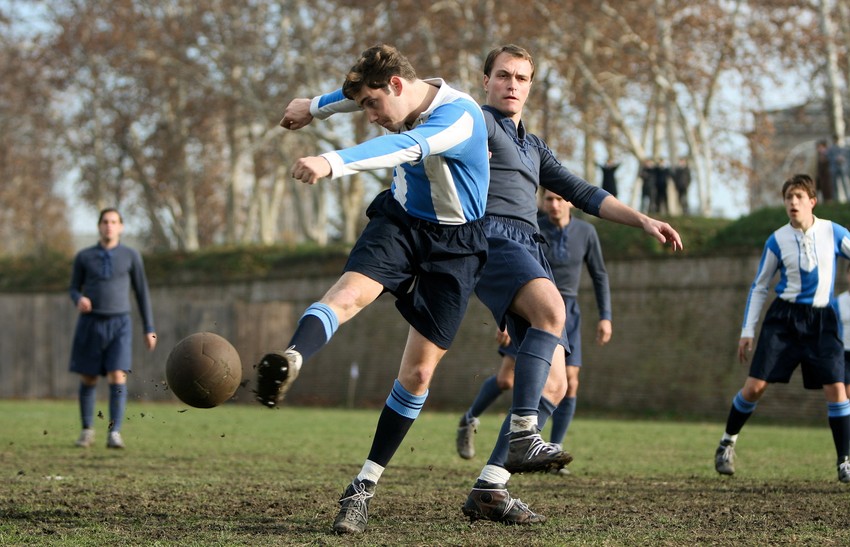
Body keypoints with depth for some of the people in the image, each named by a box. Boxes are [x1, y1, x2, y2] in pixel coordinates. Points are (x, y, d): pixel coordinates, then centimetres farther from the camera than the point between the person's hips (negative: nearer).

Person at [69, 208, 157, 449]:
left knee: (117, 379, -16)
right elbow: (74, 290, 10)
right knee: (88, 380, 7)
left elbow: (142, 293, 7)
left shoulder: (131, 255, 2)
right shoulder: (83, 256, 4)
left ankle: (114, 435, -16)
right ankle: (87, 431, 25)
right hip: (90, 324, 1)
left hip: (119, 326, -1)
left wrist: (149, 329, 4)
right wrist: (79, 300, -16)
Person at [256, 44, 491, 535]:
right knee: (349, 292, -28)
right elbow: (357, 91, 22)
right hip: (400, 220, 5)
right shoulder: (400, 99, -4)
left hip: (454, 245, -5)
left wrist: (333, 163, -62)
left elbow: (406, 148, -47)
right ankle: (289, 362, -57)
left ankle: (365, 487, 4)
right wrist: (315, 107, 36)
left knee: (418, 372, -5)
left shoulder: (459, 116, -28)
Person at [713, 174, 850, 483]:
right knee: (755, 385, -7)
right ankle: (728, 441, 16)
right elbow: (759, 287, 8)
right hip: (784, 318, 0)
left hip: (821, 319, 0)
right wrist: (747, 332, 3)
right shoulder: (777, 241, -1)